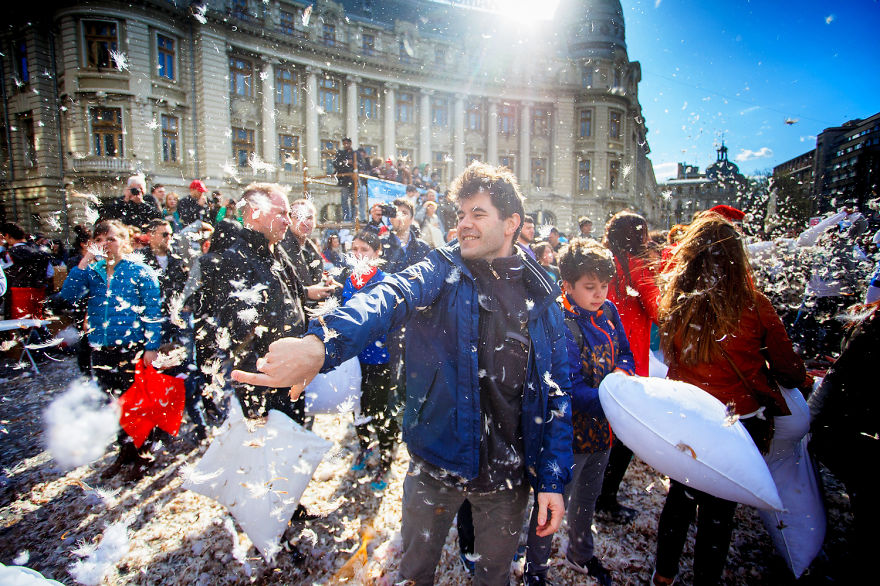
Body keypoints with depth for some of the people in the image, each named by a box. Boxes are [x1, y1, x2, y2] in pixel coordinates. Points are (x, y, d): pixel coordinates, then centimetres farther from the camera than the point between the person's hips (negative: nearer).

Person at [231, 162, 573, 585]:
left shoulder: (541, 296, -4)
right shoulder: (440, 273, -10)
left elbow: (557, 391, -1)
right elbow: (388, 300, -32)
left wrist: (553, 479, -5)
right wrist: (321, 343, -52)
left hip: (509, 471, 2)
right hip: (437, 460, -1)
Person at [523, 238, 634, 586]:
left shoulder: (607, 310, -3)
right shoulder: (560, 323, -26)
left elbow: (625, 352, 11)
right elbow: (572, 389, -29)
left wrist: (622, 371, -11)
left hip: (602, 425, 7)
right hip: (572, 430, -7)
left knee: (588, 497, 28)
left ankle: (580, 555, 54)